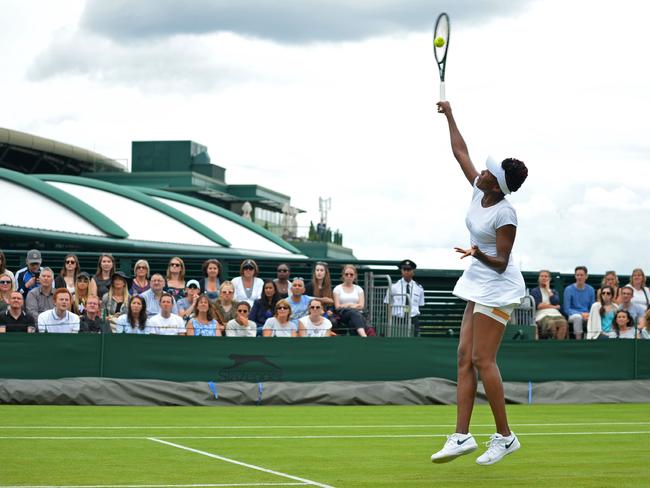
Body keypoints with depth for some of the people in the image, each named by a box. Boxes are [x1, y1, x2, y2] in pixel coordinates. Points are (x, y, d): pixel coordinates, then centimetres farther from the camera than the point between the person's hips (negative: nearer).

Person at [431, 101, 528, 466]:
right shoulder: (479, 191, 1)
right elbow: (461, 153, 14)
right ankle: (462, 436, 1)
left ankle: (505, 436, -1)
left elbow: (501, 262, -18)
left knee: (482, 360, -10)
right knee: (465, 358, 3)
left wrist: (478, 253, -35)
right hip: (478, 286, 9)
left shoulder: (505, 214, -20)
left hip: (497, 287, -9)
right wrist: (450, 116, 17)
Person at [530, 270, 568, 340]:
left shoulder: (554, 292, 26)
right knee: (551, 323, -39)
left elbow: (555, 302, 4)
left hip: (556, 314, 3)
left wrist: (548, 289, 12)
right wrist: (553, 306, 3)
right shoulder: (534, 291, 16)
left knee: (563, 323, -34)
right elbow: (538, 305, 0)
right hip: (542, 315, -3)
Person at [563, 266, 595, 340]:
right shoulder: (569, 289, -3)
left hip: (586, 315, 2)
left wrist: (589, 315, -12)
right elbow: (567, 310, -5)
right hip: (573, 315, -2)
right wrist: (581, 314, -18)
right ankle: (578, 339, -30)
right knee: (578, 317, -39)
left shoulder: (590, 290, 7)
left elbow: (592, 308, 12)